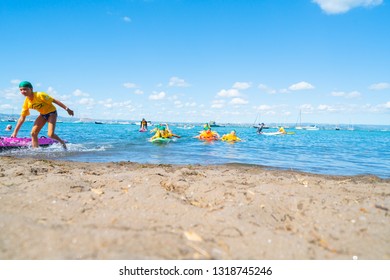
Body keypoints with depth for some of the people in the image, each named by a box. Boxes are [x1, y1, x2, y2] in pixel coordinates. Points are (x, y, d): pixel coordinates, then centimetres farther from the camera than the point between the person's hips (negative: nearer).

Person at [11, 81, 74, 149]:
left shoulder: (39, 95, -25)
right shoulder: (26, 102, -7)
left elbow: (54, 100, -21)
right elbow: (22, 118, 0)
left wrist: (67, 109, -24)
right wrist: (15, 132, 0)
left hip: (51, 112, -6)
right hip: (42, 115, 6)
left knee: (50, 134, -20)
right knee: (33, 133, -6)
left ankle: (62, 142, 9)